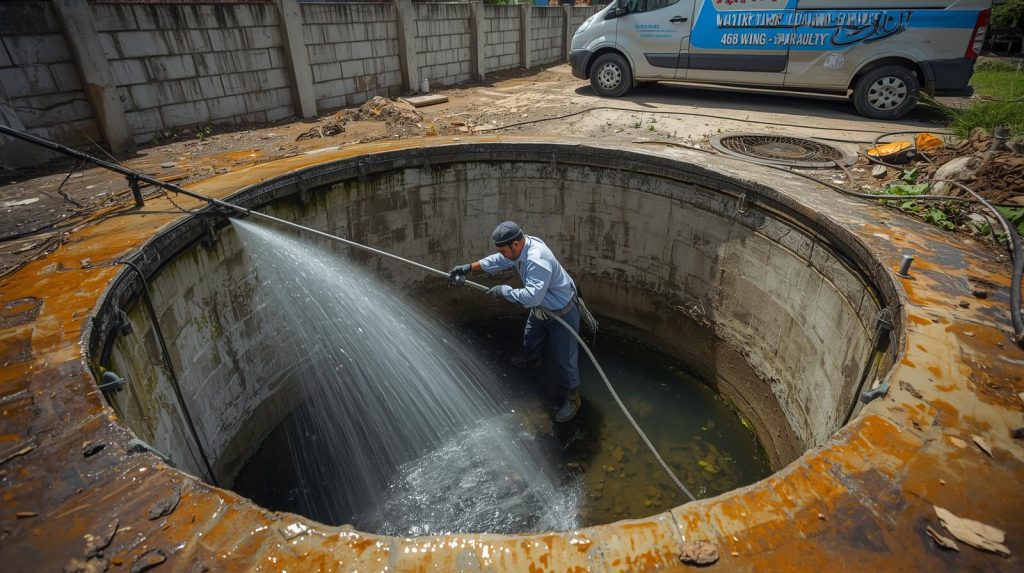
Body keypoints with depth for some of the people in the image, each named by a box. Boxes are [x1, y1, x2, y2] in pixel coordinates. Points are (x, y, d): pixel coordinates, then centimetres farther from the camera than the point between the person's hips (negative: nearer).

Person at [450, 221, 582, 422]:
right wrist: (469, 267, 2)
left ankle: (573, 399, 22)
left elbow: (532, 296, -46)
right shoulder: (519, 247, -12)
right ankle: (531, 359, 65)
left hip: (562, 312, -9)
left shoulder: (537, 260, -40)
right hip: (541, 308, 10)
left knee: (564, 357, 2)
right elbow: (498, 260, 6)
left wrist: (505, 291, -33)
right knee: (530, 337, 32)